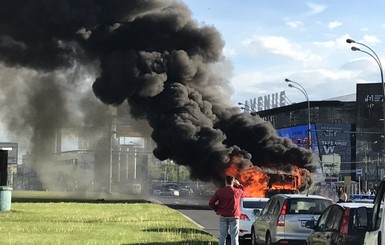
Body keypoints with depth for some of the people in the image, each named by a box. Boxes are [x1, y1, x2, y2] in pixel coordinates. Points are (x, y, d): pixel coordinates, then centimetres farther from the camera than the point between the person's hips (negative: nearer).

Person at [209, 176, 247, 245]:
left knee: (222, 236, 6)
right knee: (234, 236, 1)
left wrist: (217, 210, 10)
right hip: (234, 216, -1)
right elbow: (244, 193, 19)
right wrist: (239, 185, 20)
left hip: (223, 216, 1)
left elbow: (211, 203, -1)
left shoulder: (219, 191, -3)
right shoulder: (237, 191, -5)